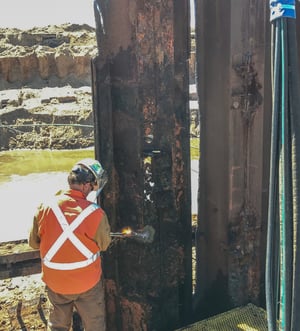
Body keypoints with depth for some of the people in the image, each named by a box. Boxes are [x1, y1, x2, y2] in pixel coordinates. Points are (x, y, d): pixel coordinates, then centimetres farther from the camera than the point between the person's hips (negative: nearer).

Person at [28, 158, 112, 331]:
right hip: (87, 283, -3)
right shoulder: (95, 213, -23)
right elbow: (104, 245, -7)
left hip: (54, 282, 3)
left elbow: (34, 242, -1)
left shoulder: (45, 207, -14)